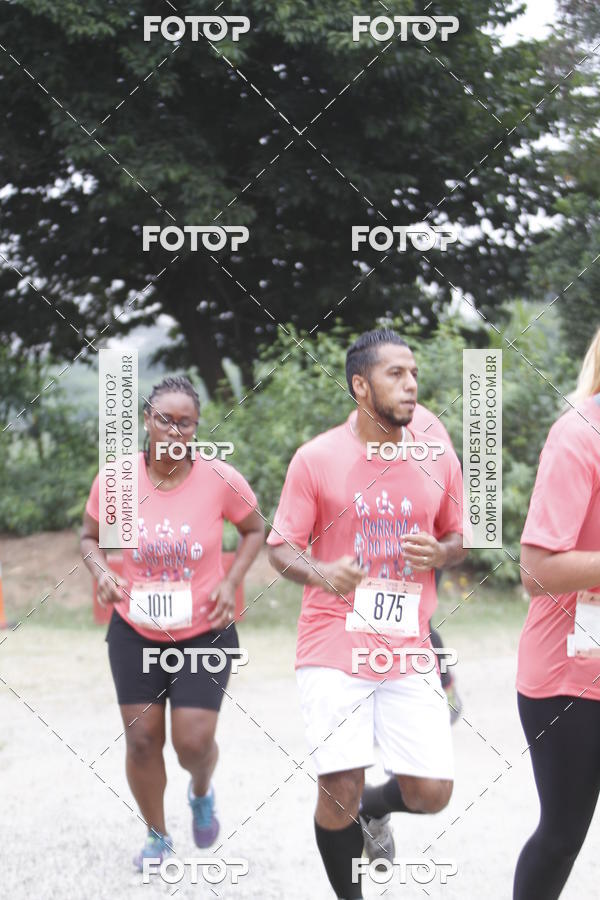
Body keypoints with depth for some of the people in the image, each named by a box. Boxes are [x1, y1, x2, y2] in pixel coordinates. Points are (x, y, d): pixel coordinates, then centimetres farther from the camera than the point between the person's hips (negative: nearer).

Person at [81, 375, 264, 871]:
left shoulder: (220, 479, -14)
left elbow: (255, 530, 4)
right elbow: (90, 536, 7)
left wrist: (231, 582, -10)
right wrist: (101, 572, -14)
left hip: (205, 630, -1)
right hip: (136, 630, 2)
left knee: (194, 739, -7)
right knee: (141, 738, 4)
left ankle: (202, 792, 31)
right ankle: (157, 835, 27)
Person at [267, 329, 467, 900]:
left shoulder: (438, 461, 6)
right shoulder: (316, 458, -3)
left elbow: (458, 540, 18)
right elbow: (280, 547, 0)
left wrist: (439, 553, -6)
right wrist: (321, 573, -21)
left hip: (409, 653, 3)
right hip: (334, 652, -3)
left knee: (430, 793, -1)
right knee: (338, 793, -8)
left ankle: (372, 810, 35)